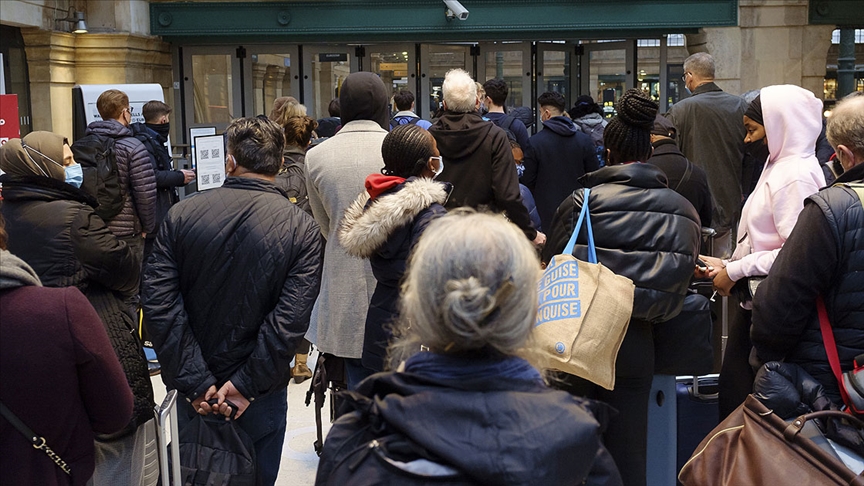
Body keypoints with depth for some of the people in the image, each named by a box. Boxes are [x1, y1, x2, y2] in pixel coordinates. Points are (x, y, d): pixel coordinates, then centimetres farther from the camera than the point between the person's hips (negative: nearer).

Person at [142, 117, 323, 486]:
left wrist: (195, 383, -12)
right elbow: (290, 318, -19)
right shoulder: (302, 228, -11)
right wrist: (246, 384, -13)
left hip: (193, 393, 2)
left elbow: (158, 302, -13)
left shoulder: (181, 215, -7)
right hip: (260, 396, -1)